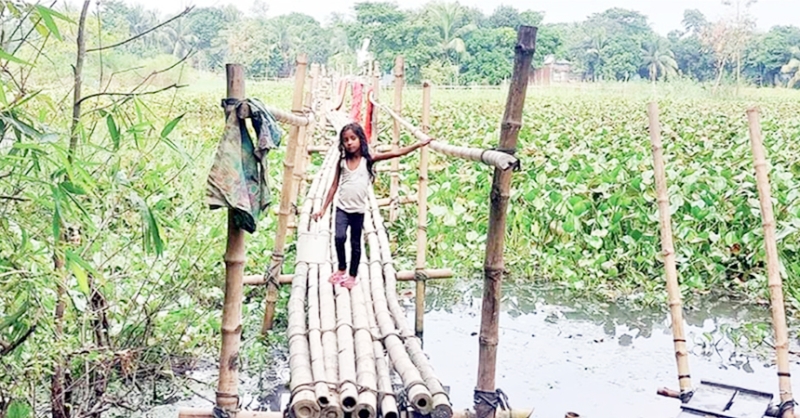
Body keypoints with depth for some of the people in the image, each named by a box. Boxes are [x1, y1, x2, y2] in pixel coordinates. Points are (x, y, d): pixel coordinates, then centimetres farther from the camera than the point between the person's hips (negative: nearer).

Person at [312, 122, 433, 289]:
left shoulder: (368, 159, -5)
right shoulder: (342, 162, 0)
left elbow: (396, 153, -9)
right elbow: (334, 186, 6)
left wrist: (418, 144, -15)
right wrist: (323, 208, 6)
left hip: (358, 210, 0)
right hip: (342, 208, 0)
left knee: (355, 244, 9)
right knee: (339, 237, -18)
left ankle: (352, 275, 25)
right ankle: (341, 269, 3)